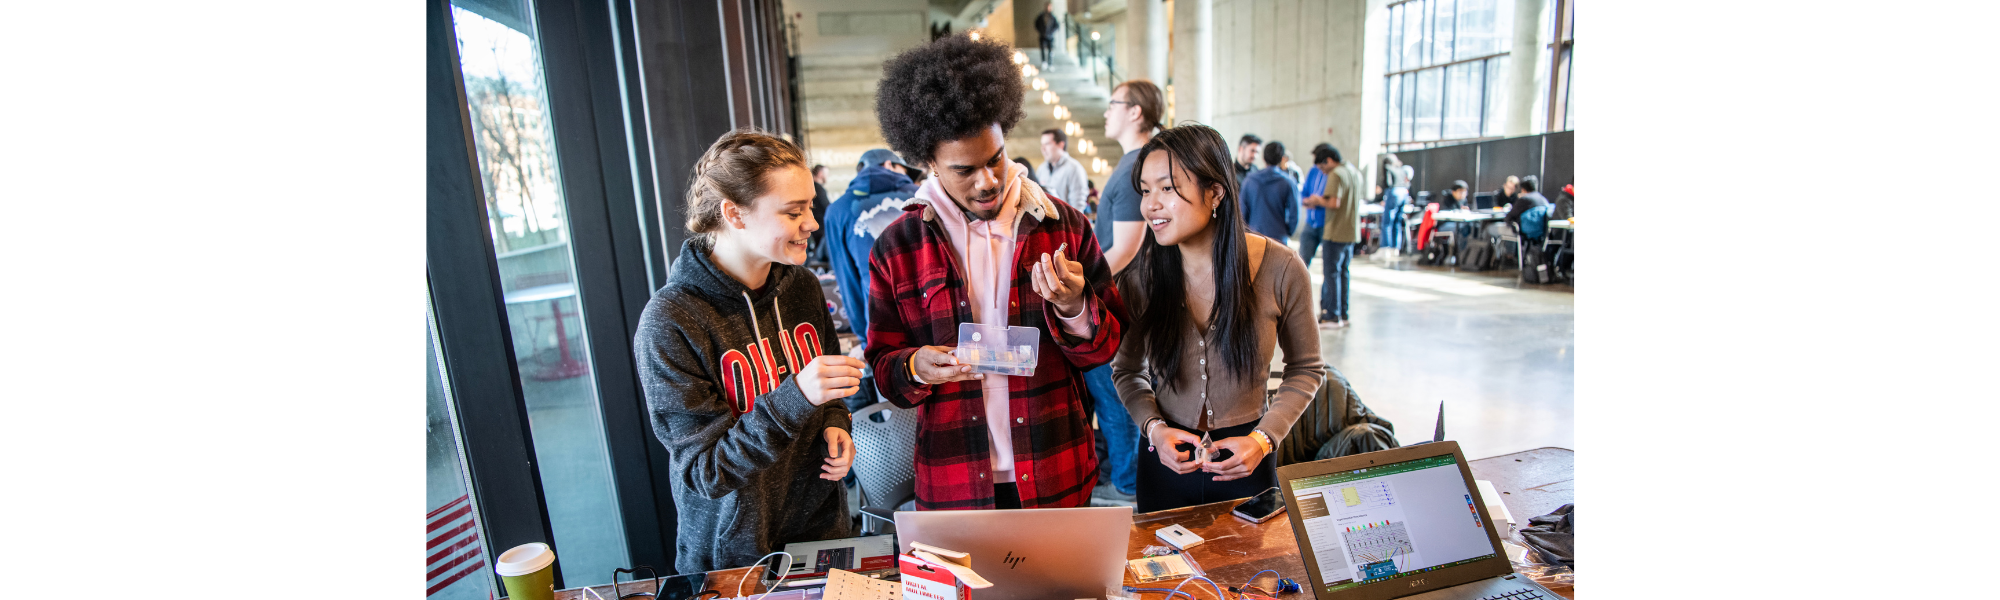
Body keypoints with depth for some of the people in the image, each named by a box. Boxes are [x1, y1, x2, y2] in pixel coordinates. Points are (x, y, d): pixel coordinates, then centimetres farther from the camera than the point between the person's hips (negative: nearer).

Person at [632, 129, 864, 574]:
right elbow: (704, 473, -21)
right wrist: (795, 398, -34)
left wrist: (835, 426, -10)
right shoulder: (669, 323, -22)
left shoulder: (801, 285, -5)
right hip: (732, 555, -5)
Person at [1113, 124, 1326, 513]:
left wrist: (1264, 438, -12)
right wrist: (1154, 427, -14)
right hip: (1167, 462, 1)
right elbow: (1126, 369, 2)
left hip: (1247, 466, 0)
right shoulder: (1140, 275, -12)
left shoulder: (1281, 270, -15)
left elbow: (1306, 369, 0)